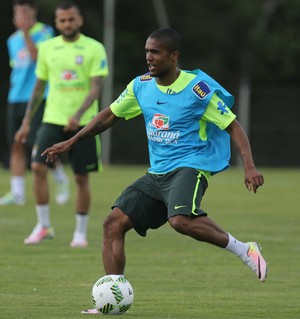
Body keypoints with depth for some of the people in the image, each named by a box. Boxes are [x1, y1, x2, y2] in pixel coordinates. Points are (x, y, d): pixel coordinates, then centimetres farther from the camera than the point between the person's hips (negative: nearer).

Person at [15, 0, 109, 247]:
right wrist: (27, 122, 12)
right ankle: (43, 226, -2)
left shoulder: (94, 49, -3)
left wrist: (78, 114, -26)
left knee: (82, 177, 1)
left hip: (83, 123, -2)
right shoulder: (47, 48, 8)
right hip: (52, 120, 3)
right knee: (38, 166, -14)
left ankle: (81, 233, 15)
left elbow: (96, 87, -11)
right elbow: (39, 87, 15)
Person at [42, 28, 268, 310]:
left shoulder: (198, 87, -11)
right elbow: (109, 116, 20)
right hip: (157, 173, 7)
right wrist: (70, 143, 19)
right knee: (114, 223, -7)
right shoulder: (141, 86, 7)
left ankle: (244, 250, -19)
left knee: (180, 219, -36)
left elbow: (233, 126, -8)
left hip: (190, 167, -7)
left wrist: (249, 167, -20)